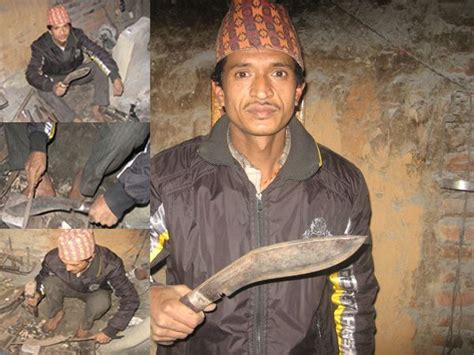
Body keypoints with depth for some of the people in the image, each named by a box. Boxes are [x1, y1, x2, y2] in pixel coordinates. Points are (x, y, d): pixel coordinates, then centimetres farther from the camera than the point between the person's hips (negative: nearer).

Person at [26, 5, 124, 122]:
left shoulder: (77, 35, -24)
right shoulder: (40, 46, -28)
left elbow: (99, 53, -27)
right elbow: (31, 74, -31)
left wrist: (115, 77, -41)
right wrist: (52, 86, -52)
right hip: (56, 79, -2)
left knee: (101, 66, -23)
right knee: (43, 90, -34)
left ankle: (96, 108, -16)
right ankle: (76, 119, -26)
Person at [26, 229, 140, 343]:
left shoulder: (109, 265, -41)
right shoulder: (53, 258, -34)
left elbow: (130, 299, -31)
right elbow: (42, 277, -8)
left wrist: (110, 331, -29)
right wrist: (37, 294, -28)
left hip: (96, 292, -2)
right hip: (70, 287, 2)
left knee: (101, 302, -34)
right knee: (50, 282, -27)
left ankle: (85, 326, 0)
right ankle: (56, 313, 4)